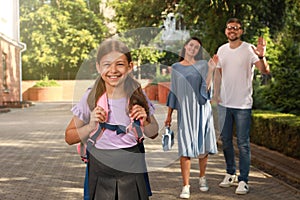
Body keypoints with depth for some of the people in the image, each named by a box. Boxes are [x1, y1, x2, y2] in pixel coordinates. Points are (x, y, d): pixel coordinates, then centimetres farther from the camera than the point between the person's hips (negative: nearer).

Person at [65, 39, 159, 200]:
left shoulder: (138, 96, -4)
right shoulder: (91, 98, -10)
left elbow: (153, 134, 8)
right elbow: (69, 138, -4)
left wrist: (145, 121, -12)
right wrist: (91, 126, -20)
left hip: (132, 170, 1)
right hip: (100, 170, -1)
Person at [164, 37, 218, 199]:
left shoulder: (203, 65, 3)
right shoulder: (176, 68, 9)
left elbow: (206, 90, -6)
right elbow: (173, 91, 12)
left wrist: (211, 70, -16)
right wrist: (169, 114, 10)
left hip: (201, 109, 0)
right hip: (184, 111, 0)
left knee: (202, 145, 6)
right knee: (185, 148, -7)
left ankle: (202, 178, 29)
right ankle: (186, 186, -3)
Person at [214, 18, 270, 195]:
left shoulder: (249, 49, -9)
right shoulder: (222, 50, 8)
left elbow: (265, 70, -21)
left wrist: (261, 57, -41)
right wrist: (216, 93, 10)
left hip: (243, 104, -5)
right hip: (224, 103, 6)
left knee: (243, 144, -1)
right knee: (226, 141, 14)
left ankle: (243, 180, 6)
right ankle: (231, 174, 29)